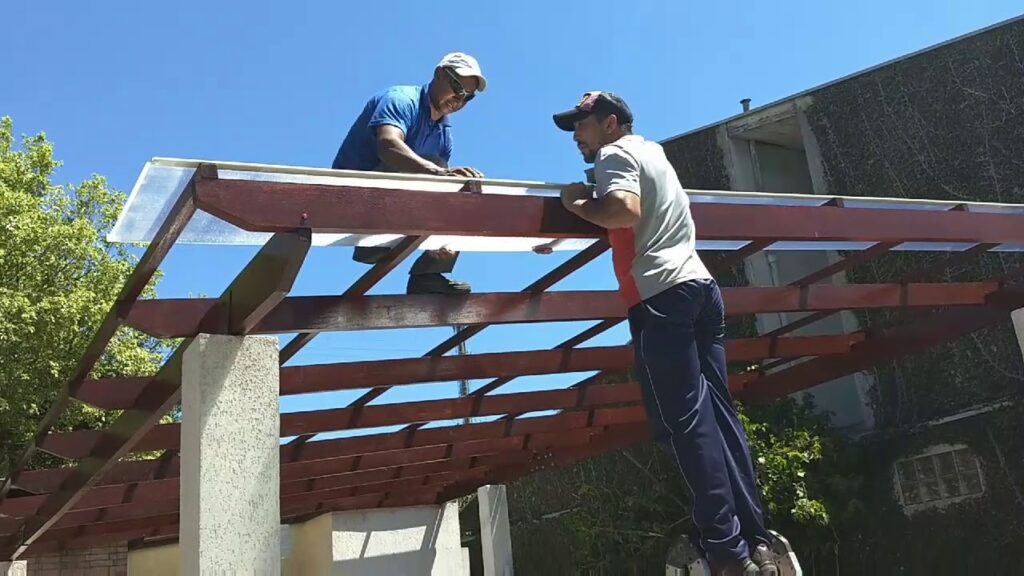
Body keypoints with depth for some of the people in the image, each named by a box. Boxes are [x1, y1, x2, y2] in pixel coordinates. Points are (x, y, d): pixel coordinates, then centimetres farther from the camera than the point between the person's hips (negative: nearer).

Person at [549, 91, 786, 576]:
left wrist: (578, 205, 1)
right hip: (700, 286, 9)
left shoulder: (615, 153, 3)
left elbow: (624, 210, -17)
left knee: (684, 421, -10)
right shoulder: (651, 150, 30)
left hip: (663, 295, -9)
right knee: (717, 413, 5)